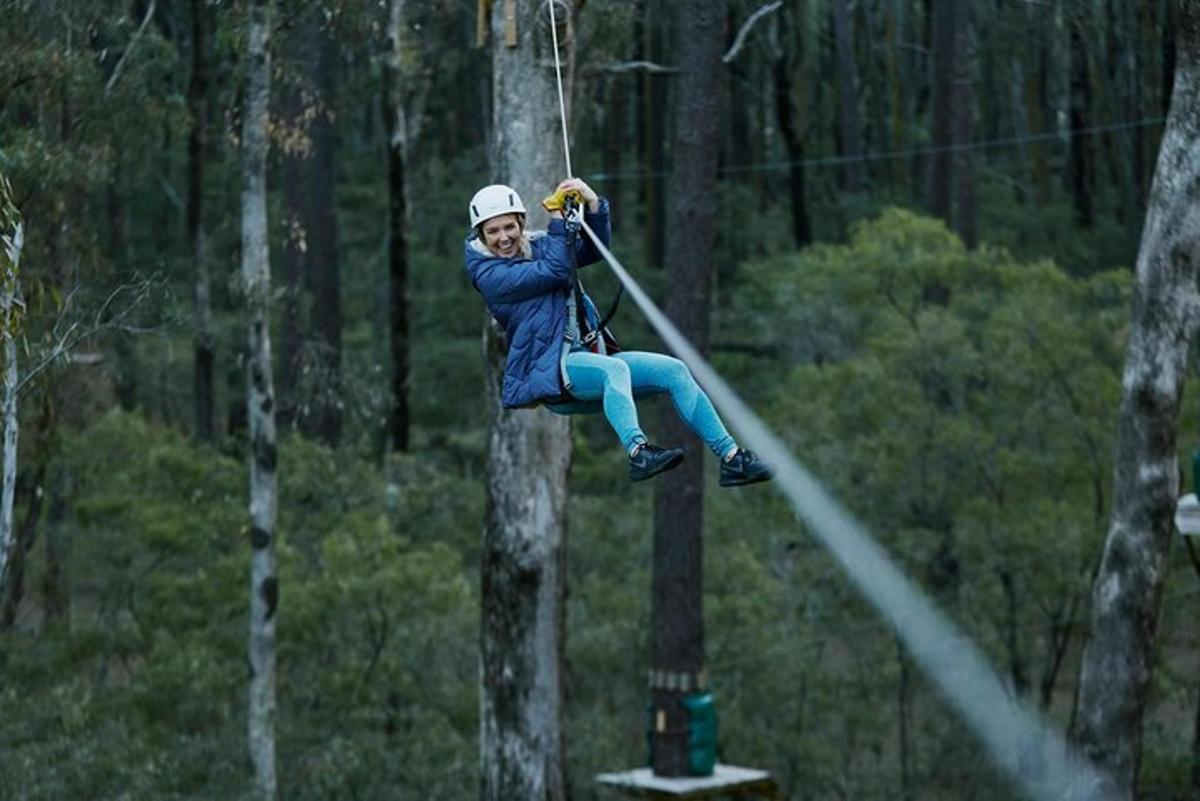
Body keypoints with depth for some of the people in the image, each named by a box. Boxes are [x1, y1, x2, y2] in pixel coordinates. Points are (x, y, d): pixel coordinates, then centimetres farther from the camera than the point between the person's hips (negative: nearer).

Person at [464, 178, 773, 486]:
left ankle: (732, 458, -9)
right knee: (615, 369, -37)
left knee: (674, 371, -6)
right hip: (549, 370, -8)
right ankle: (639, 453, -60)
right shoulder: (489, 273, -7)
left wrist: (592, 203, -6)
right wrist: (558, 219, -8)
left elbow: (594, 249, 8)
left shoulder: (537, 244, 15)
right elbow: (555, 270, -16)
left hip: (590, 355, 8)